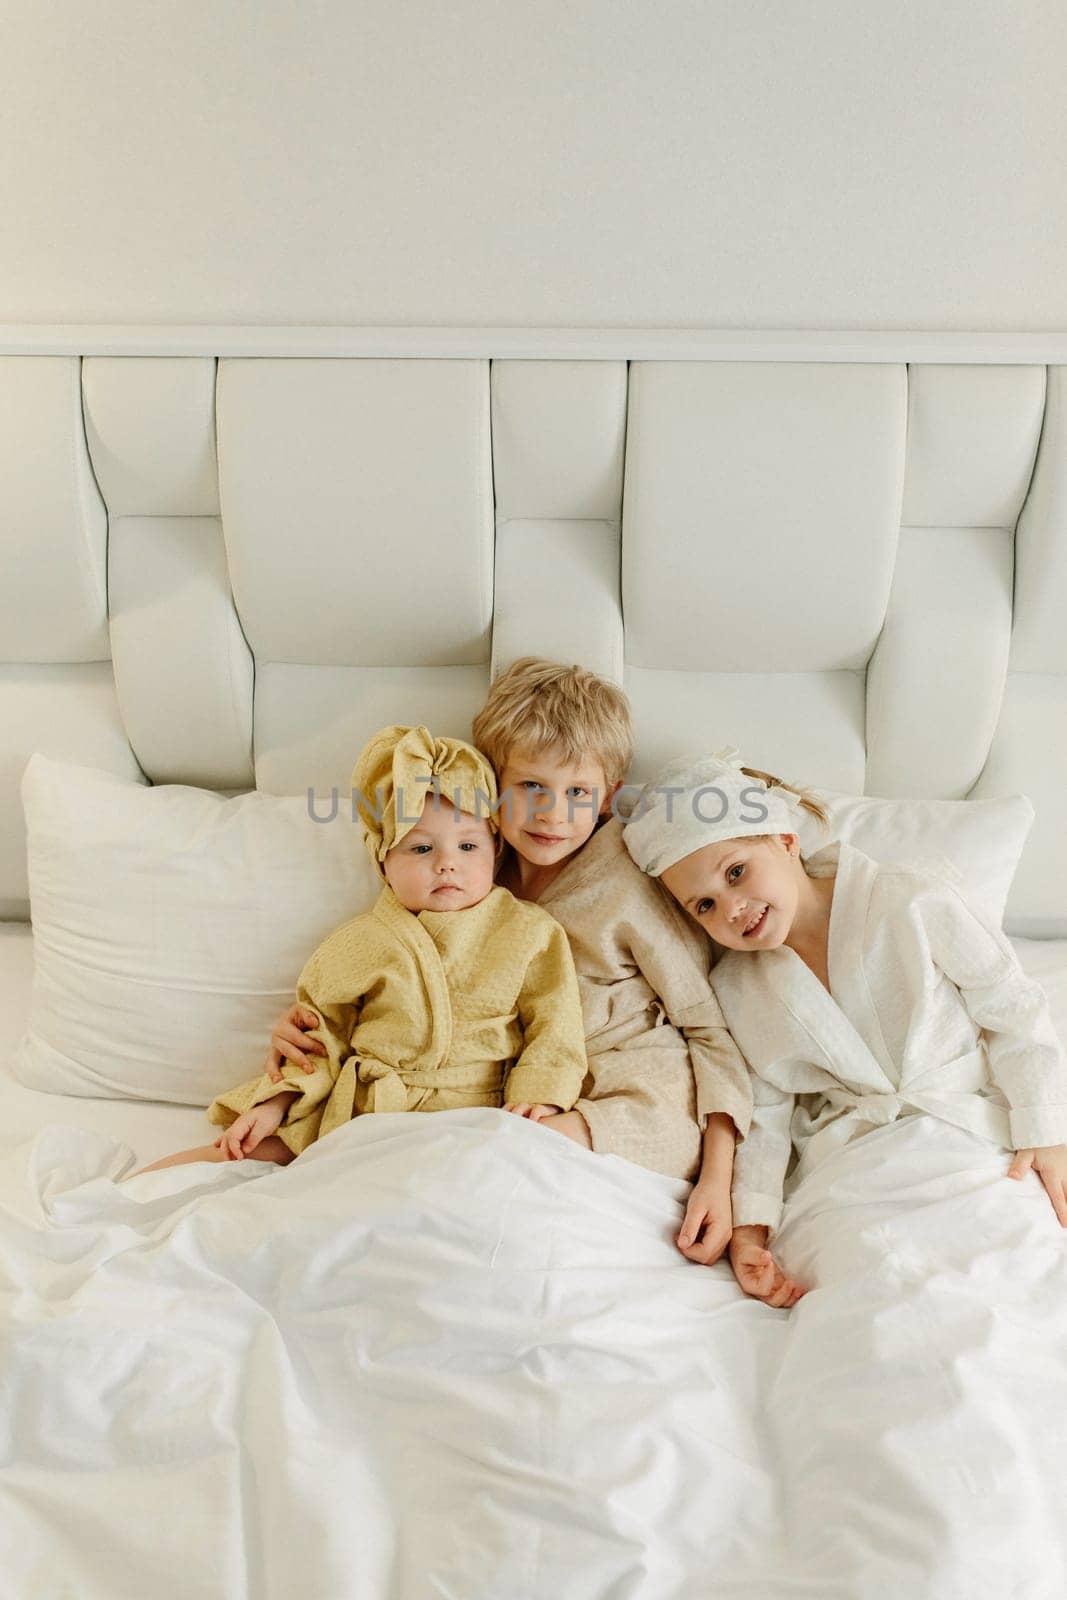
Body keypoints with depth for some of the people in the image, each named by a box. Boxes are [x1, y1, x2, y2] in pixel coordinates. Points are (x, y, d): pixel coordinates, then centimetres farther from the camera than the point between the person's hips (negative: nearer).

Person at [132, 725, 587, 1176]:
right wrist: (274, 1104, 1)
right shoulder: (361, 943, 9)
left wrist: (539, 1100, -14)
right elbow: (321, 1030, 13)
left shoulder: (530, 934, 4)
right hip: (356, 1110, 1)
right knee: (251, 1144, -9)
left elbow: (554, 1025, 2)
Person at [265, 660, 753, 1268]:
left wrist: (718, 1177, -14)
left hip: (644, 1109, -5)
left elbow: (711, 1025, -6)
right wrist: (310, 1021, -1)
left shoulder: (630, 885, -9)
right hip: (539, 1108, 5)